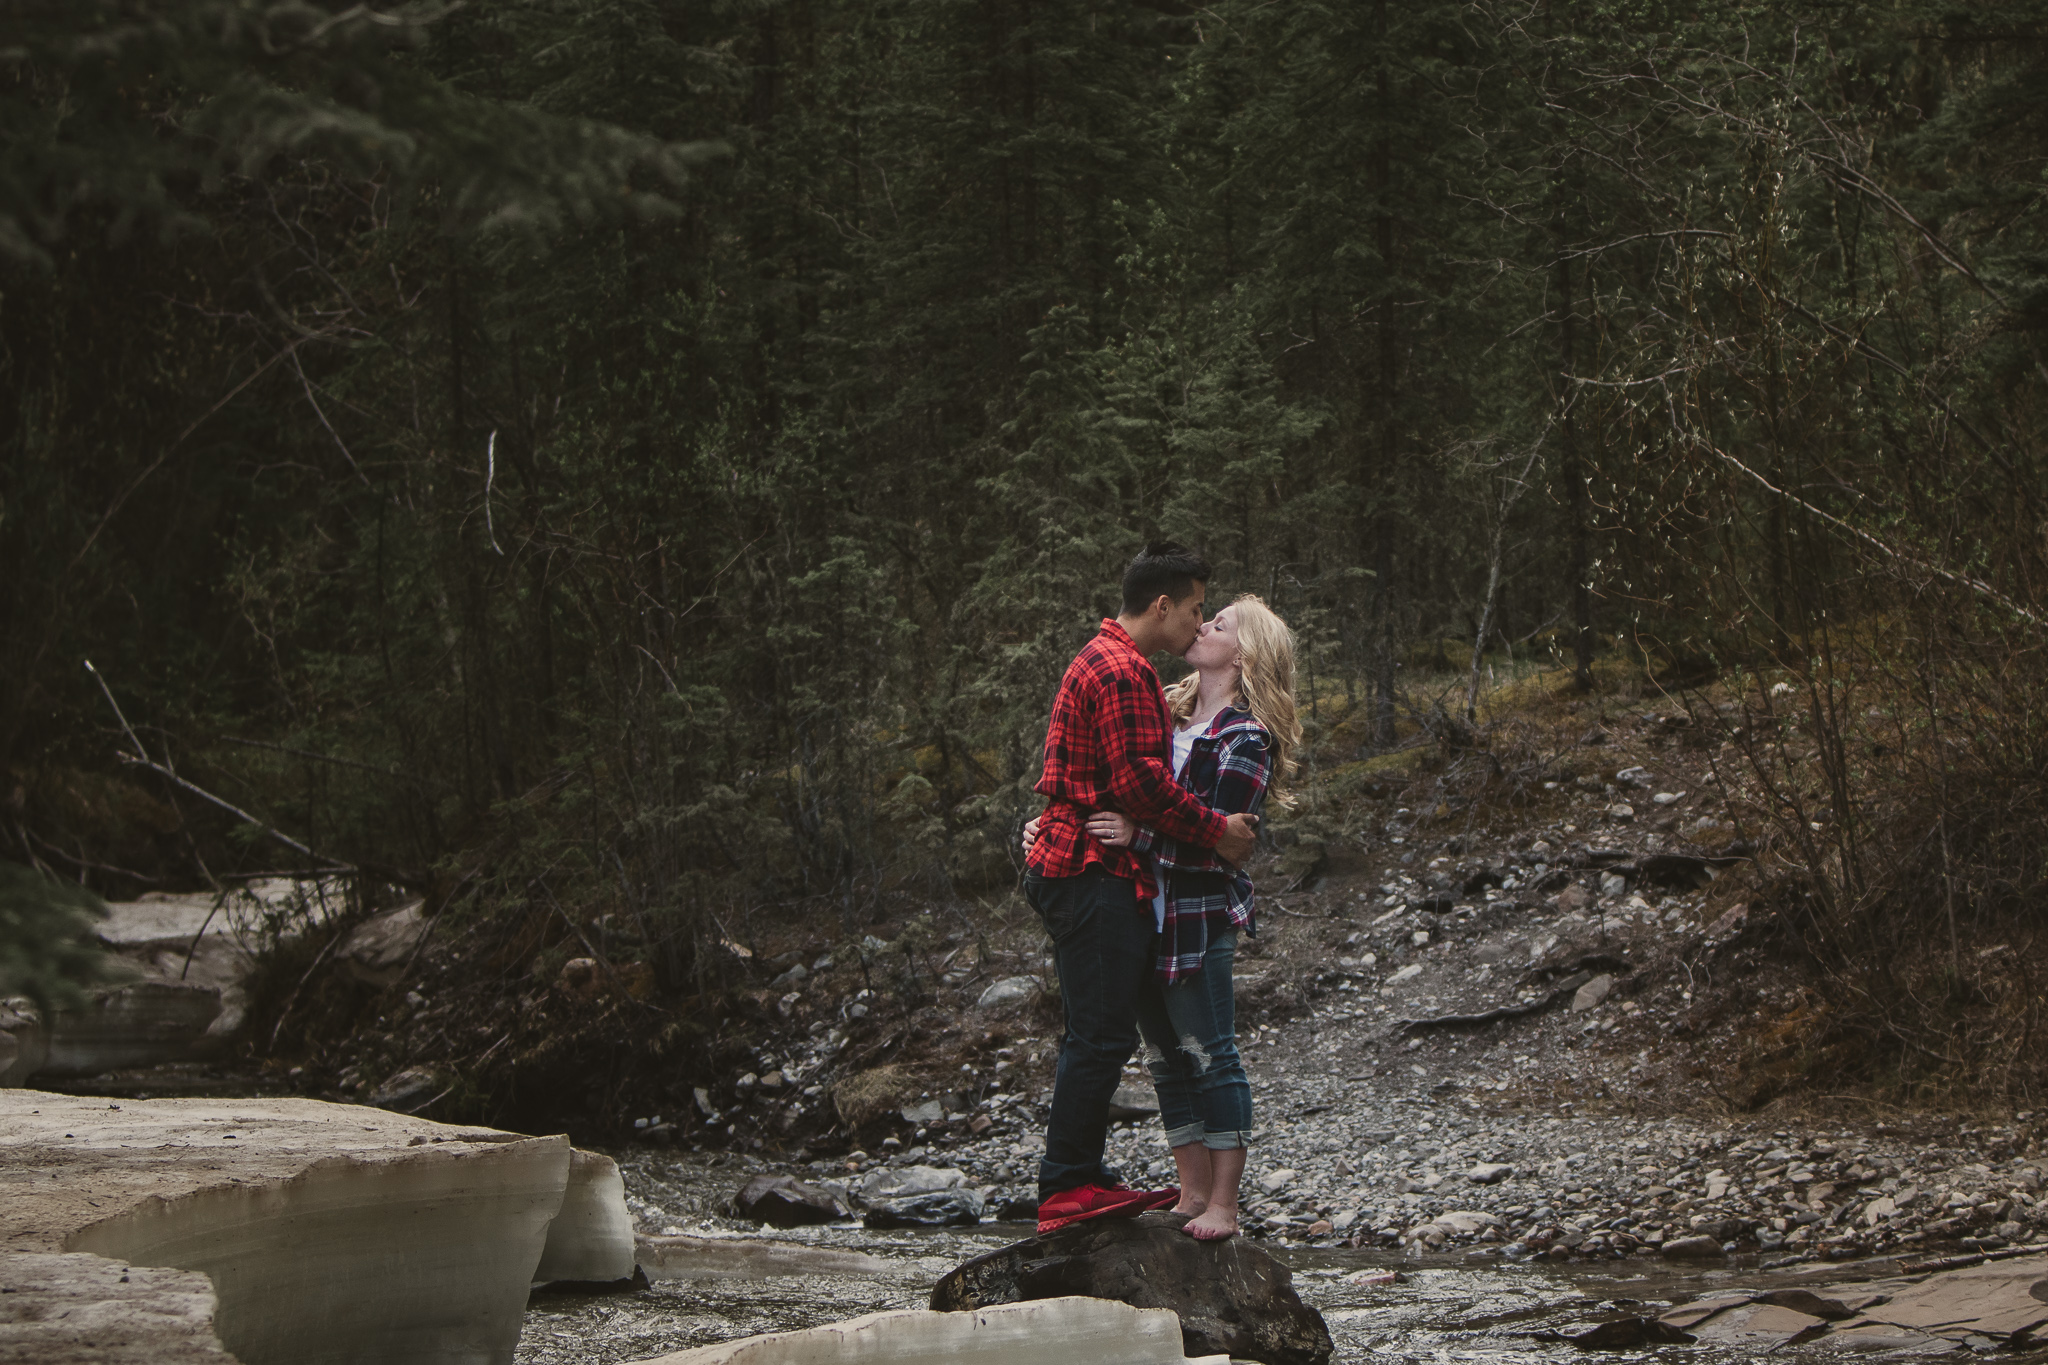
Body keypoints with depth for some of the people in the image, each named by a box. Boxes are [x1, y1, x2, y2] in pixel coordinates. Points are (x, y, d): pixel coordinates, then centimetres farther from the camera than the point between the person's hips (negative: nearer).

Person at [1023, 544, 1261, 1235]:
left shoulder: (1103, 661, 22)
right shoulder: (1121, 672, -14)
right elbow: (1141, 782, -21)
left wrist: (1223, 822, 18)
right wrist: (1218, 831, -13)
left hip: (1077, 870, 11)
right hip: (1095, 874, -11)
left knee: (1096, 1035, 14)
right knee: (1102, 1035, -10)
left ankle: (1080, 1180, 18)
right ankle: (1067, 1189, -8)